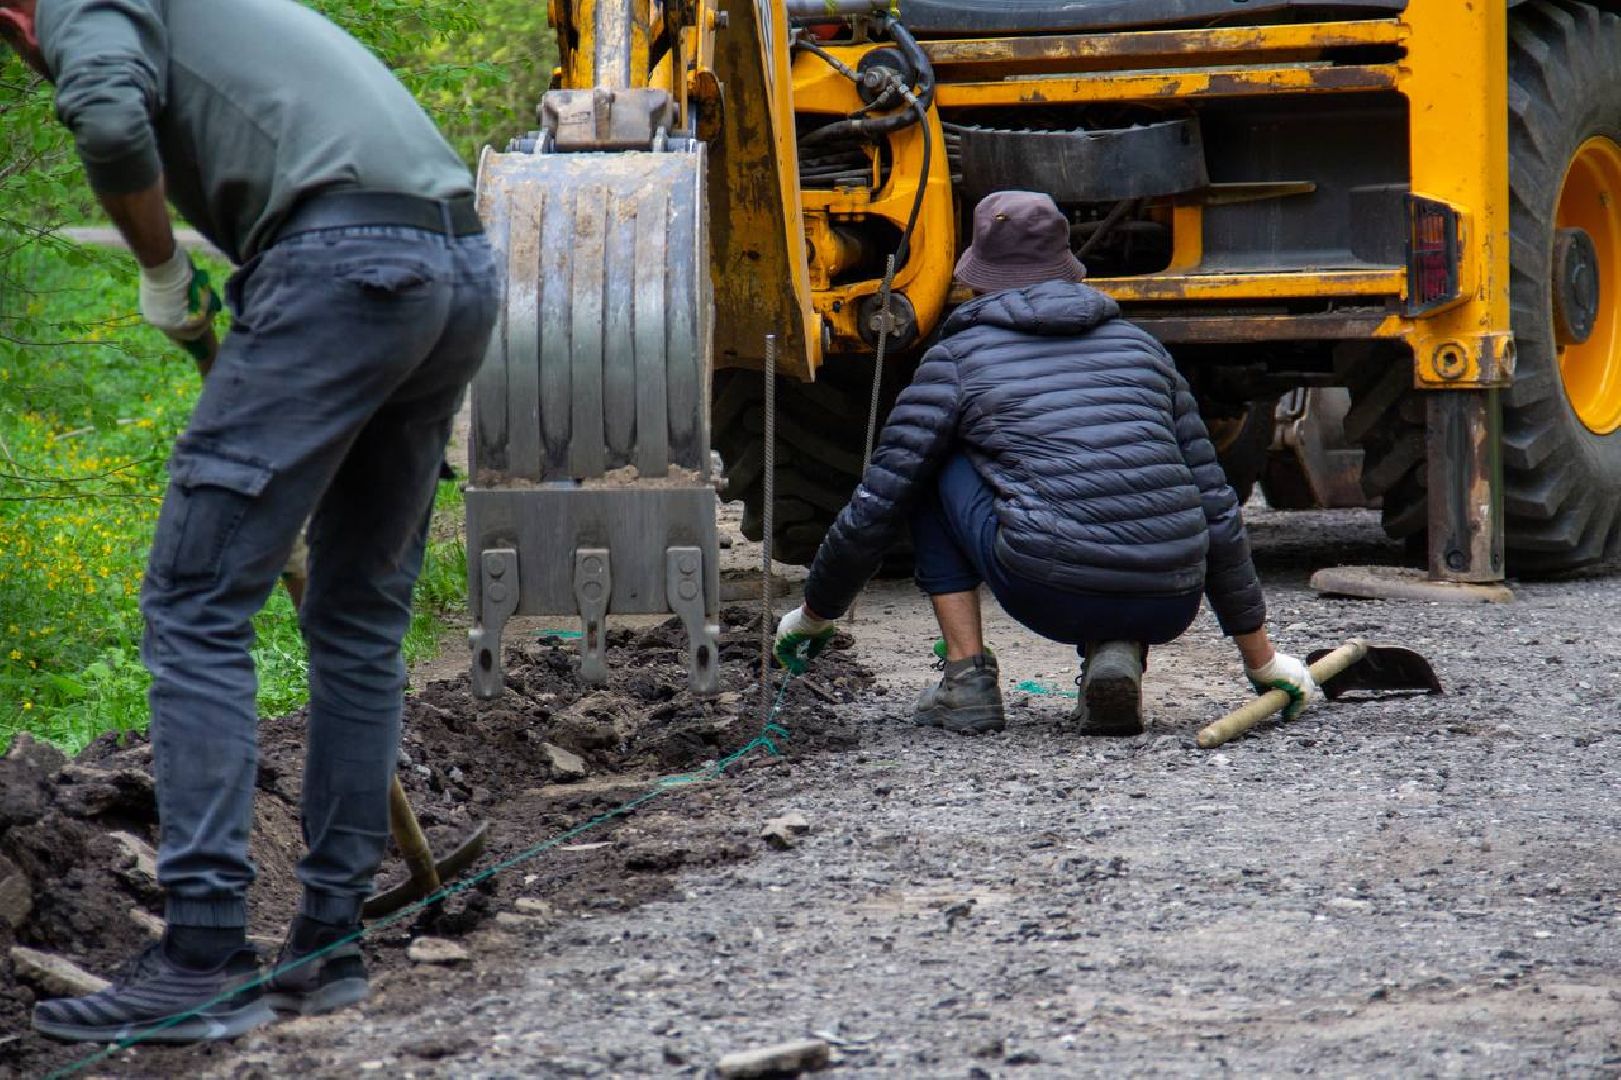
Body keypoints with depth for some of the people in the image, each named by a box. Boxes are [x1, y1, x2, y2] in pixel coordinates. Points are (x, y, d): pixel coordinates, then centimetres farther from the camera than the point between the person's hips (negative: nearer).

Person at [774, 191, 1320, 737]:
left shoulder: (957, 358, 13)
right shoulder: (1140, 345, 23)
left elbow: (877, 507, 12)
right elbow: (1216, 505, 24)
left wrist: (814, 612, 29)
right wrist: (1261, 657, 30)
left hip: (1052, 597, -3)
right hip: (1170, 606, 3)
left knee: (929, 471, 20)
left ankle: (967, 678, 12)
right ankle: (1119, 653, 6)